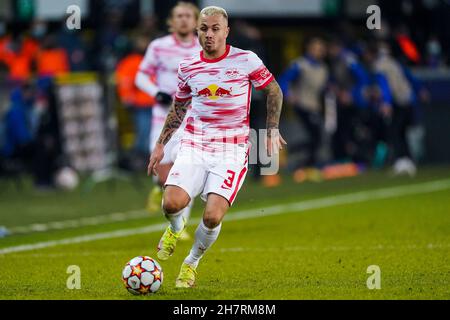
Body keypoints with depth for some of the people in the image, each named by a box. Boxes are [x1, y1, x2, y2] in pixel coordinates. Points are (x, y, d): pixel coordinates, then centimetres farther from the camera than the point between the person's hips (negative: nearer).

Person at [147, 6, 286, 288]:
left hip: (232, 151, -2)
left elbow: (274, 91, 12)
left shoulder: (247, 61, -3)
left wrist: (273, 131, 6)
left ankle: (191, 264, 11)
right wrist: (161, 145, 19)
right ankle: (176, 229, 18)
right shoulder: (188, 66, 6)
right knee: (171, 204, -21)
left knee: (213, 217, -19)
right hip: (194, 148, 2)